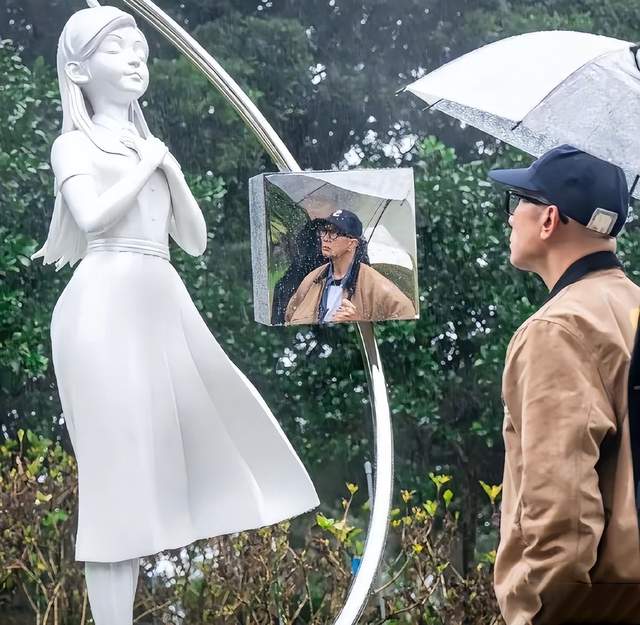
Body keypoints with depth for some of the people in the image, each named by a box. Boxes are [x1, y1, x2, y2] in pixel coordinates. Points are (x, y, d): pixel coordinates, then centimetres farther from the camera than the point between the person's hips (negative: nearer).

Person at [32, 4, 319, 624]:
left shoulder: (152, 148, 21)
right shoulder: (74, 144, 4)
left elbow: (195, 240, 17)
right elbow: (93, 217, -14)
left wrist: (172, 172, 4)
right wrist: (147, 166, -4)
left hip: (162, 310, 7)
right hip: (106, 308, -6)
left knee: (148, 469, 3)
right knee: (117, 473, -9)